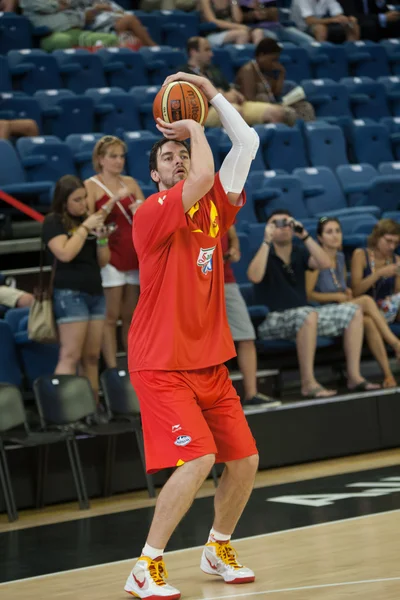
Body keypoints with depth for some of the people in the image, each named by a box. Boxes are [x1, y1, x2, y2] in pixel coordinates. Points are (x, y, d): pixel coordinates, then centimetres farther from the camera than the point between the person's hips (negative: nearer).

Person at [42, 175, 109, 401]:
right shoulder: (53, 221, -2)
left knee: (92, 357, 5)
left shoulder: (88, 219, 15)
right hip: (70, 294, -6)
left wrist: (102, 237, -2)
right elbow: (65, 253, -18)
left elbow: (103, 261, 15)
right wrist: (84, 228, -11)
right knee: (70, 357, -13)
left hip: (95, 293, 6)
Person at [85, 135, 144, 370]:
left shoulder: (131, 183, 11)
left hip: (135, 254, 5)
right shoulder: (91, 186, -3)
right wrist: (111, 203, -21)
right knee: (111, 316, -6)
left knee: (131, 316, 9)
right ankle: (112, 369, -7)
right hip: (110, 256, -5)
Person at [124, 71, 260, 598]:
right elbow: (203, 177, -28)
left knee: (245, 459, 5)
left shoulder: (214, 207, 8)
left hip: (209, 361, 7)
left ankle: (219, 549, 28)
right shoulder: (151, 214, -12)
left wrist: (208, 90, 4)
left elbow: (246, 142, 4)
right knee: (198, 459, -19)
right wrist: (194, 128, -12)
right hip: (161, 363, -7)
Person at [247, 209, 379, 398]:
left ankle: (353, 376, -10)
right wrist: (266, 241, -20)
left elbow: (325, 263, -4)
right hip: (272, 321, -7)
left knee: (354, 311, -3)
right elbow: (254, 276, -24)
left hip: (301, 317, 7)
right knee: (308, 315, -39)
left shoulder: (299, 253, 13)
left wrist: (305, 236, -8)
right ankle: (308, 383, -40)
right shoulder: (265, 254, -2)